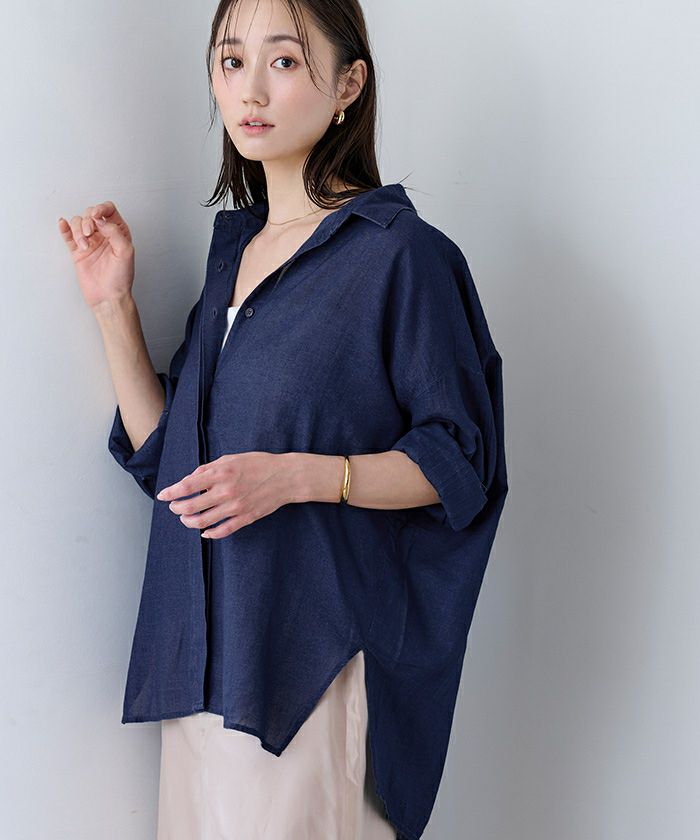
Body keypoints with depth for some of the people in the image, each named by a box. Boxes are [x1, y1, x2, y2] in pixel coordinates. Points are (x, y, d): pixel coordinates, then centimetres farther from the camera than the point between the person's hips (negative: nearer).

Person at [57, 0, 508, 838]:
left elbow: (461, 461, -10)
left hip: (319, 652, -6)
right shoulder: (234, 247, 12)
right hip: (210, 647, 7)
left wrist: (296, 474, -22)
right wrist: (114, 305, 2)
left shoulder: (398, 252, -9)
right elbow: (164, 450, 11)